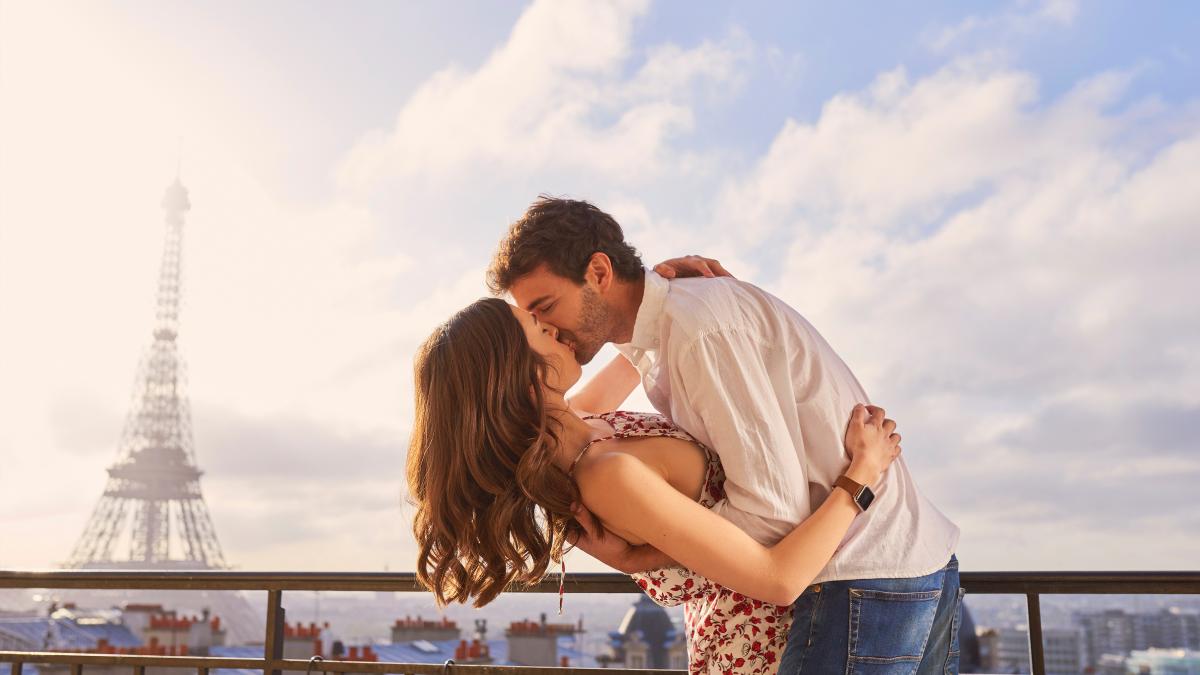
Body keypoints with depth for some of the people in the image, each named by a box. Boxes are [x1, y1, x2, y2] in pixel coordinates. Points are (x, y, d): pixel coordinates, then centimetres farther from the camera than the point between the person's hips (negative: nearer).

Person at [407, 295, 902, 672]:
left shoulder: (561, 439, -6)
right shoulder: (608, 478, -32)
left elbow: (608, 386, 18)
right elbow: (780, 579, -29)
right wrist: (862, 472, -18)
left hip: (729, 630, 9)